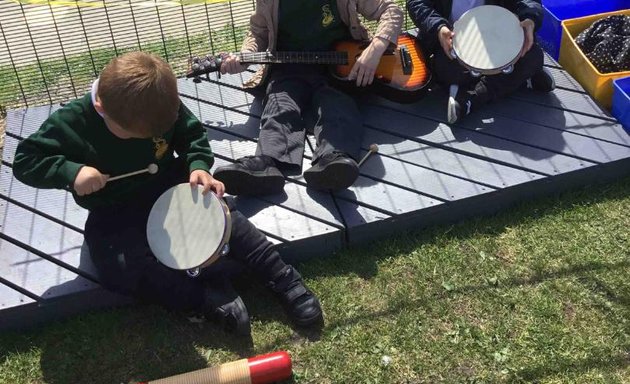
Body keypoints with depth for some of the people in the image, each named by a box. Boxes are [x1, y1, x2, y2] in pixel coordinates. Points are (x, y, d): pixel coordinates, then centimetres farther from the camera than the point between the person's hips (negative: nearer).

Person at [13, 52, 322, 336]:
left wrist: (199, 165, -19)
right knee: (121, 269, -27)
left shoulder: (164, 107, -15)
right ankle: (208, 296, -19)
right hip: (114, 212, -1)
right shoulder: (71, 122, -23)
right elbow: (25, 161, -15)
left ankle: (284, 279, -8)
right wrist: (71, 172, -33)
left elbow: (192, 133, 2)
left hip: (168, 186, 2)